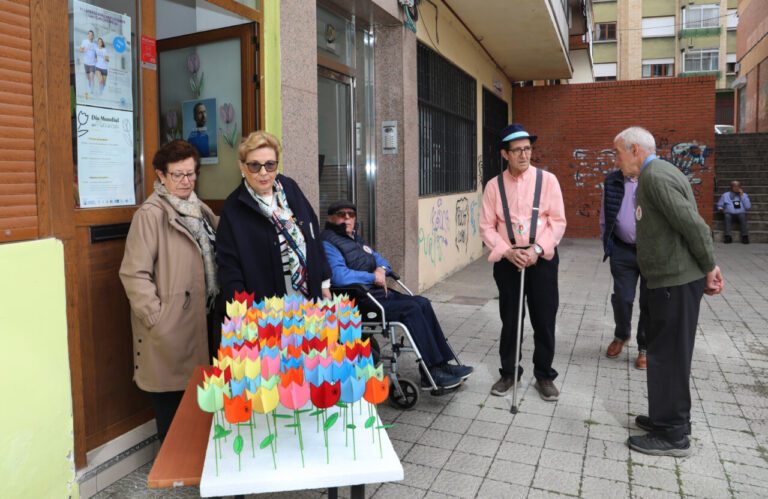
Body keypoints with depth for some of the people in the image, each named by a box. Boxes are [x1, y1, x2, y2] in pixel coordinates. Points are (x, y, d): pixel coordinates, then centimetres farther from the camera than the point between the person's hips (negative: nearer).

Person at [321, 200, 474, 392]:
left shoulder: (355, 238, 22)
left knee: (423, 303, -5)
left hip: (378, 293, 10)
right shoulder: (327, 243, -9)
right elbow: (339, 276, -25)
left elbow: (380, 259, 27)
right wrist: (373, 277, -14)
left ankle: (441, 363, -3)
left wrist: (381, 269, 2)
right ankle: (432, 373, -16)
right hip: (359, 302, -9)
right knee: (411, 309, -21)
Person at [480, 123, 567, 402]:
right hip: (507, 260, 1)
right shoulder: (494, 186, 3)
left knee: (544, 319, 5)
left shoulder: (547, 180, 0)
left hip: (542, 258, -1)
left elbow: (558, 221, -3)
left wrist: (537, 249, -15)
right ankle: (509, 373, 26)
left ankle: (544, 375, 23)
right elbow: (487, 226, 2)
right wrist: (508, 252, -12)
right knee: (509, 319, 10)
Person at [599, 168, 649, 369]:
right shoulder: (612, 181, 6)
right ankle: (621, 335, 34)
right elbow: (605, 217, 13)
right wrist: (607, 243, 8)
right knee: (622, 298, 5)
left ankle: (645, 347, 23)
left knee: (649, 301, 6)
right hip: (623, 250, 2)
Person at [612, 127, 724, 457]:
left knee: (667, 356, -1)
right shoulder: (658, 173, 16)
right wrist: (708, 268, 12)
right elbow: (690, 225, 16)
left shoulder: (655, 176, -17)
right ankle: (671, 419, 35)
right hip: (674, 280, 10)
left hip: (676, 282, -10)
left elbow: (693, 224, -22)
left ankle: (672, 436, 12)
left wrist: (708, 268, -11)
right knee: (668, 354, 20)